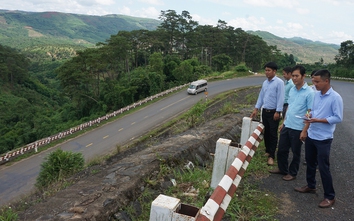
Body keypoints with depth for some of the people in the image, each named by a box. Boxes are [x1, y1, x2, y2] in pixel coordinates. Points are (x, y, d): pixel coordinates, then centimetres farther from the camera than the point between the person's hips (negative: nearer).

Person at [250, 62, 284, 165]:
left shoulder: (279, 82, -12)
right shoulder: (265, 82, 9)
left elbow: (280, 98, -14)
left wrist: (277, 112, -16)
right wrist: (256, 109, 11)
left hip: (273, 112, -7)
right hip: (265, 111, 7)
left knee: (273, 134, 0)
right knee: (266, 132, 15)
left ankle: (271, 156, 6)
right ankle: (268, 151, 29)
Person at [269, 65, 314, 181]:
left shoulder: (309, 92, -14)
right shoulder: (292, 90, 6)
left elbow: (310, 113, -14)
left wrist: (304, 130, -16)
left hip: (298, 128, -6)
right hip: (287, 126, 6)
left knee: (295, 153, 11)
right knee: (281, 150, 16)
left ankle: (292, 173, 29)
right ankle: (282, 169, 36)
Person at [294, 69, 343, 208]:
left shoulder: (335, 98, -17)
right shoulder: (316, 94, 4)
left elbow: (338, 118, -17)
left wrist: (318, 120, -23)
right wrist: (310, 115, -5)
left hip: (323, 138, -7)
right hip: (311, 135, 7)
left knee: (323, 167, 1)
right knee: (310, 163, 20)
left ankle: (330, 196, 17)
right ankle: (311, 186, 39)